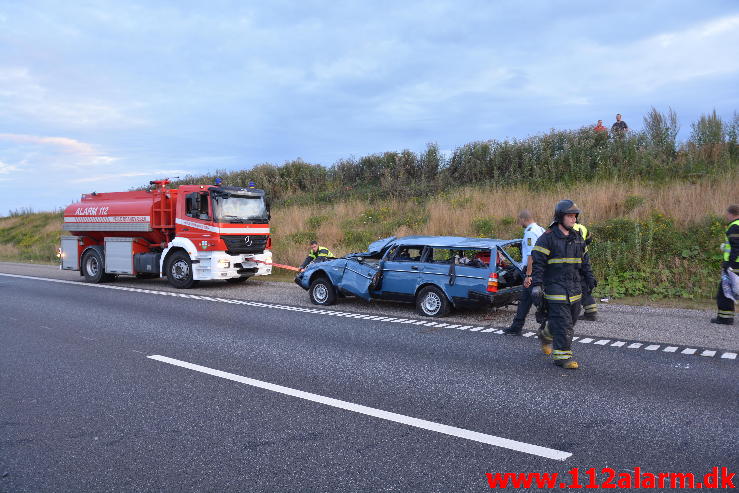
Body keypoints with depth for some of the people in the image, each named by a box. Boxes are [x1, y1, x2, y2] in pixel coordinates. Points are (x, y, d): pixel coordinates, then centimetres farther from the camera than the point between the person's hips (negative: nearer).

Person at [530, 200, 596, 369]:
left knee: (571, 320, 15)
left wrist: (590, 278, 17)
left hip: (575, 288, 7)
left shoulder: (577, 238, 13)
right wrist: (536, 285, -19)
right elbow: (537, 262, -12)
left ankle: (546, 336, 38)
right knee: (562, 322, -7)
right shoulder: (548, 238, -9)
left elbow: (584, 260, 24)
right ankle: (562, 355, 3)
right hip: (556, 287, -7)